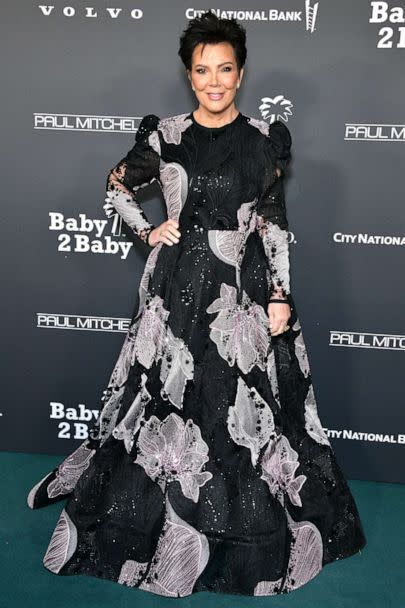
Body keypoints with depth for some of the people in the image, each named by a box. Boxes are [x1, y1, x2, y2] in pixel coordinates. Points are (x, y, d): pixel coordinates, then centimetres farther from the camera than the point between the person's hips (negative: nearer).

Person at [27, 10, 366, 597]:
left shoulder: (265, 139, 2)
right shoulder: (164, 135, 1)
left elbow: (274, 223, 2)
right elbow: (117, 186, 15)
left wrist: (280, 294, -2)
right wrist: (149, 231, 1)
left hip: (246, 287, 1)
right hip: (179, 286, 0)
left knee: (248, 406, 6)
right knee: (168, 400, 6)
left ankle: (255, 536, 28)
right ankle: (162, 529, 28)